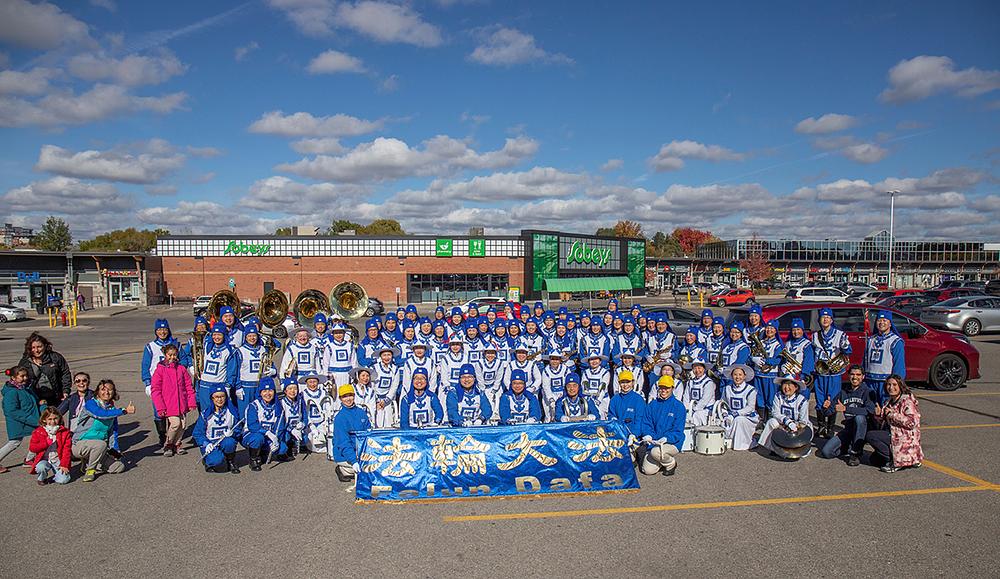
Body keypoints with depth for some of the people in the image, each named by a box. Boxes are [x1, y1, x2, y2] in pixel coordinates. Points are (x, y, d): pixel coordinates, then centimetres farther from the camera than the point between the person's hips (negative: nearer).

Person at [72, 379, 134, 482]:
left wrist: (114, 450, 2)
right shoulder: (91, 404, -11)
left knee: (120, 467, -9)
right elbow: (102, 414, -32)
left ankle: (89, 462, 12)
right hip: (79, 445, -6)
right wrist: (125, 411, -35)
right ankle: (90, 470, -12)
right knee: (101, 444, -38)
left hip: (97, 447, 6)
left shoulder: (112, 409, 8)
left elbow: (113, 431, 12)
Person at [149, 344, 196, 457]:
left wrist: (191, 402, 5)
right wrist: (160, 407, -10)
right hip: (169, 405, -4)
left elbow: (188, 386, 11)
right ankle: (167, 445, 10)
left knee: (182, 425, 4)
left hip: (181, 404, 4)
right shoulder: (160, 370, -3)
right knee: (175, 423, -13)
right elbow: (155, 390, -4)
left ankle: (176, 445, 24)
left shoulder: (181, 369, 8)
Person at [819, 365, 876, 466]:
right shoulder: (844, 392, 8)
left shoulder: (868, 392, -6)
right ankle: (849, 447, 16)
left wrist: (846, 409, -30)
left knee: (859, 417, -38)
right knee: (826, 452, -15)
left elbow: (870, 410, -25)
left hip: (864, 429, -4)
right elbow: (829, 412, 8)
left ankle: (855, 453, -23)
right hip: (848, 429, 4)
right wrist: (826, 407, -16)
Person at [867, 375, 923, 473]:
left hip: (904, 439, -10)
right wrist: (878, 415, -3)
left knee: (869, 436, -23)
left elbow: (912, 422, -26)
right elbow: (883, 425, 18)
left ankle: (896, 461, -12)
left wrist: (892, 414, -24)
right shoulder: (888, 401, 13)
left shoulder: (907, 401, -13)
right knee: (874, 459, 10)